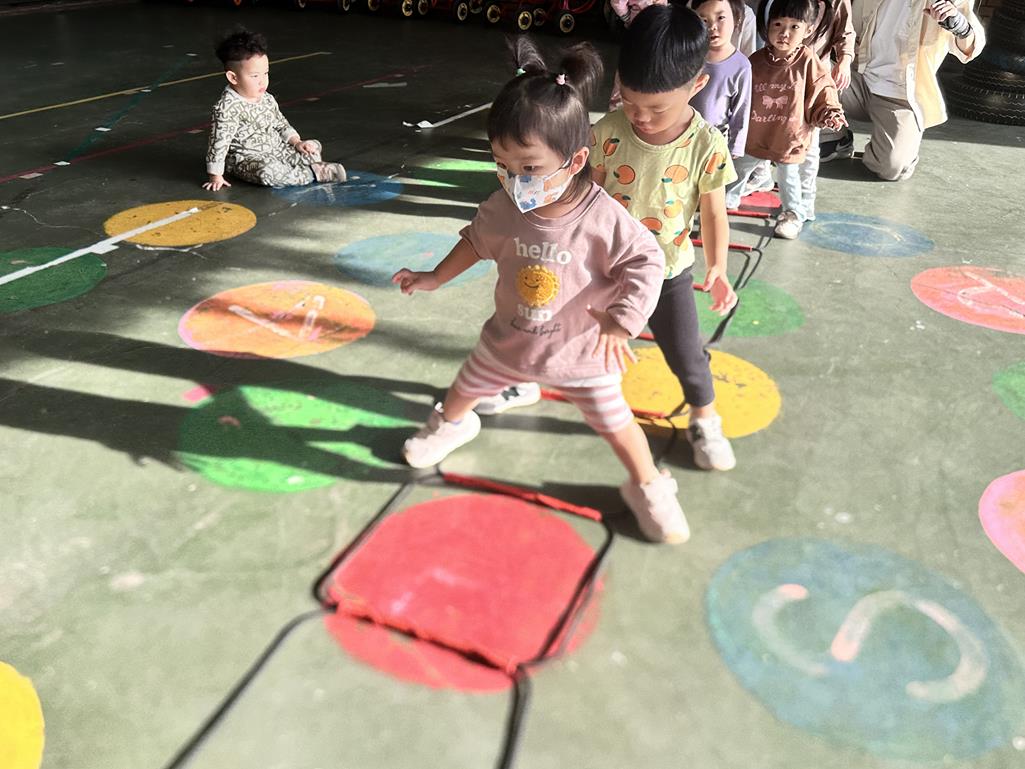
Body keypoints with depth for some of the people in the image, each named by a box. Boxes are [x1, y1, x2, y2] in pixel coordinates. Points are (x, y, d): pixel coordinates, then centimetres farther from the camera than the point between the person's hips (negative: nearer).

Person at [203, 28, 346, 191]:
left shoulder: (267, 99, 4)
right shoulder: (227, 108, -20)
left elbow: (281, 124, 18)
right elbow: (219, 141, -20)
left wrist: (297, 143, 2)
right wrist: (216, 176, -20)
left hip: (277, 150, 8)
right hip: (246, 159, -8)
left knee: (314, 147, 8)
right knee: (269, 171, -39)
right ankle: (312, 174, -23)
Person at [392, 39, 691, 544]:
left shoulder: (603, 219, -28)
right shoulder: (502, 208, -15)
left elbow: (647, 263, -20)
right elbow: (477, 242, 4)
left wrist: (620, 321, -30)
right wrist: (435, 278, 9)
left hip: (581, 352, -4)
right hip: (509, 339, 4)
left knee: (616, 426, 8)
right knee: (466, 387, 26)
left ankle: (649, 488, 35)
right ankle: (451, 425, 62)